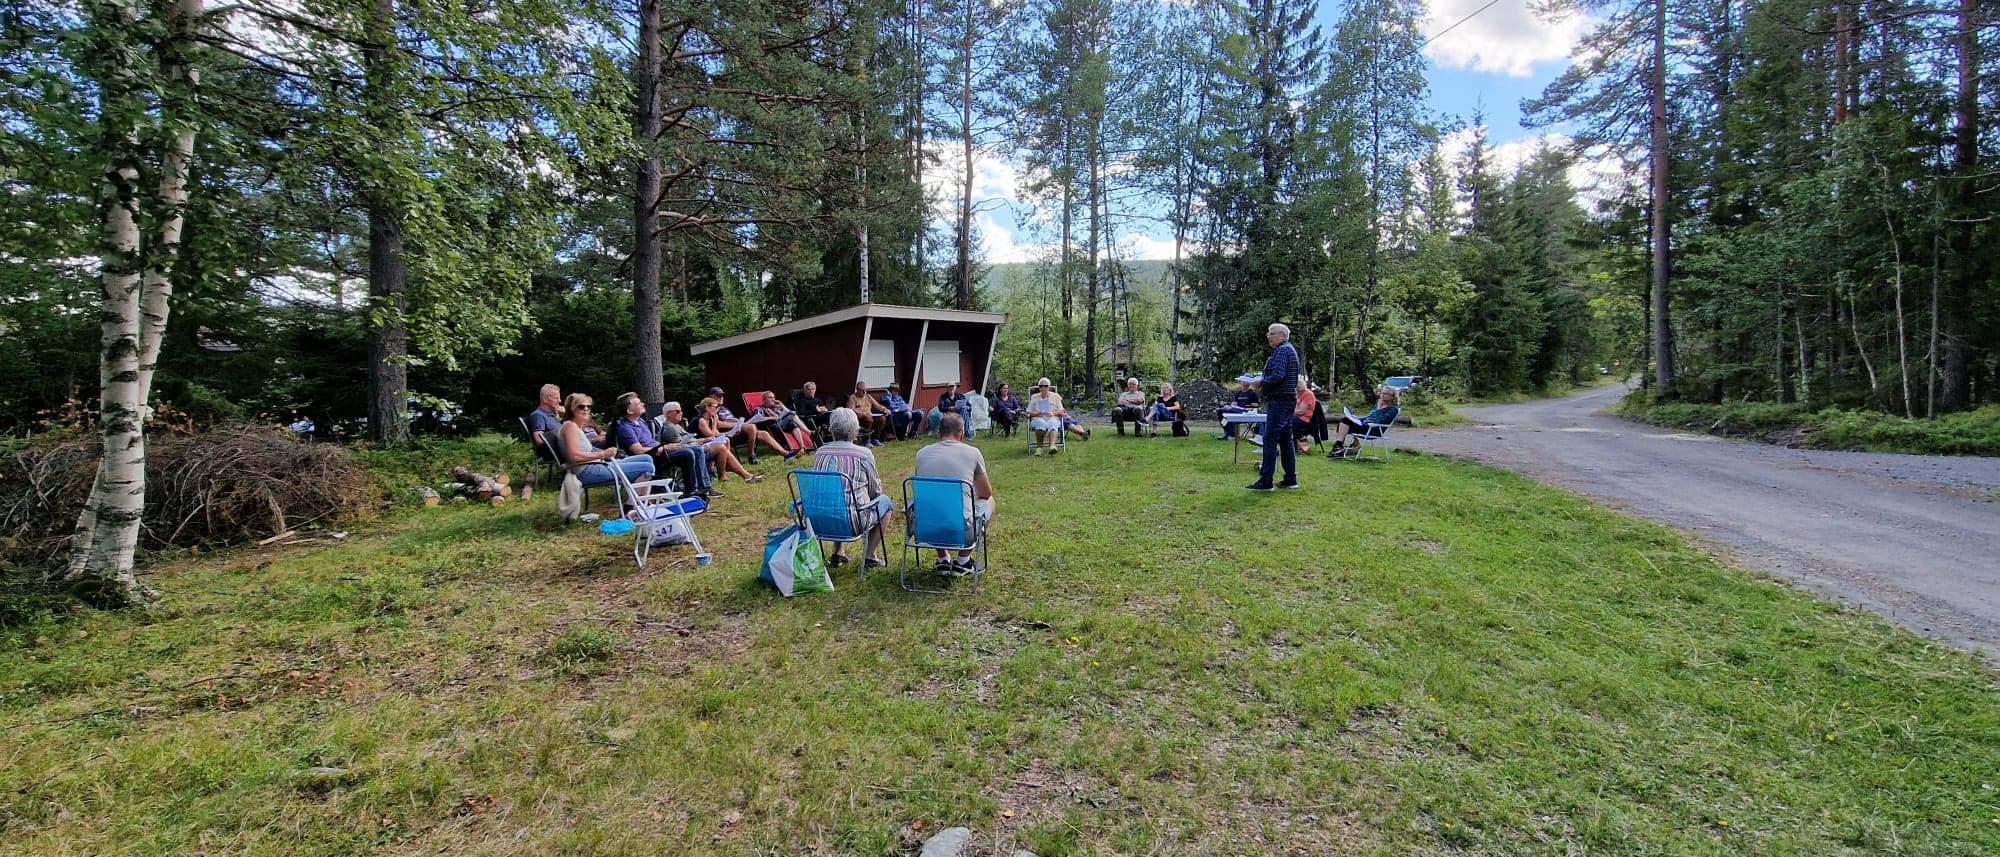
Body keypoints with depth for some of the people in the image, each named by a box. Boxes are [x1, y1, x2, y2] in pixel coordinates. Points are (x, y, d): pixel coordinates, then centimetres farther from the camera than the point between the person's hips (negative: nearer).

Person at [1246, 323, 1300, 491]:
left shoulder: (1282, 351, -12)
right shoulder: (1289, 350, 21)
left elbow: (1277, 376, -23)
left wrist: (1261, 382, -9)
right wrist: (1263, 382, 11)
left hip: (1279, 401, -11)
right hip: (1287, 400, 11)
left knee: (1270, 440, -10)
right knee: (1286, 440, 12)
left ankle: (1266, 481, -10)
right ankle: (1291, 479, 16)